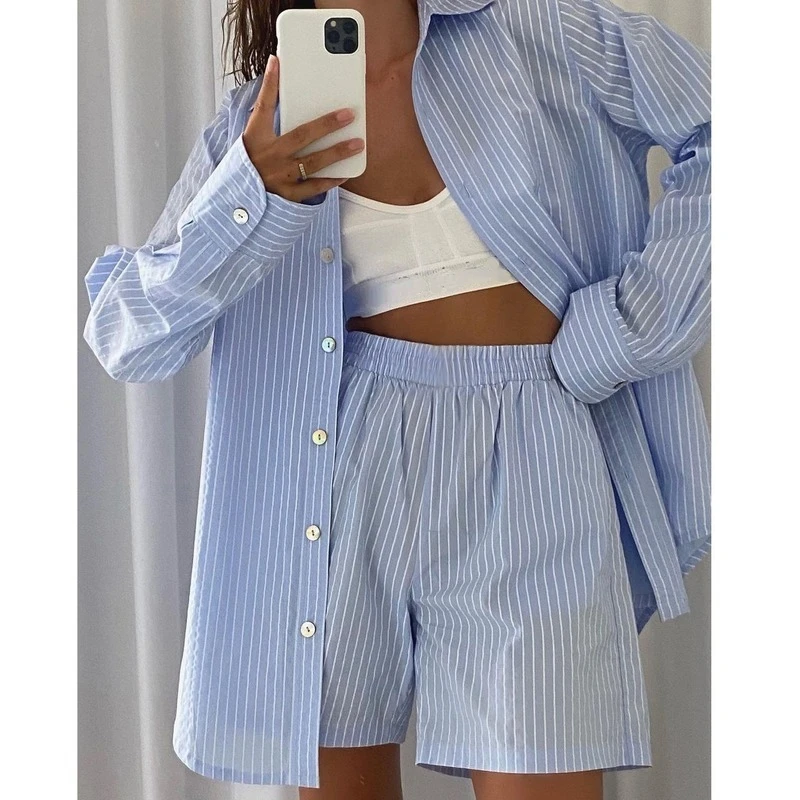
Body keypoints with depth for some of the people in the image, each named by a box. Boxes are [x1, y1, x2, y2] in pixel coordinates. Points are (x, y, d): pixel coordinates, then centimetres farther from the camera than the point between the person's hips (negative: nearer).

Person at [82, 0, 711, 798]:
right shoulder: (257, 124, 6)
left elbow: (710, 136, 3)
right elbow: (126, 343, -1)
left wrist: (612, 338, -3)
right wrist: (251, 196, -19)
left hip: (529, 465, -2)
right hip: (347, 465, 2)